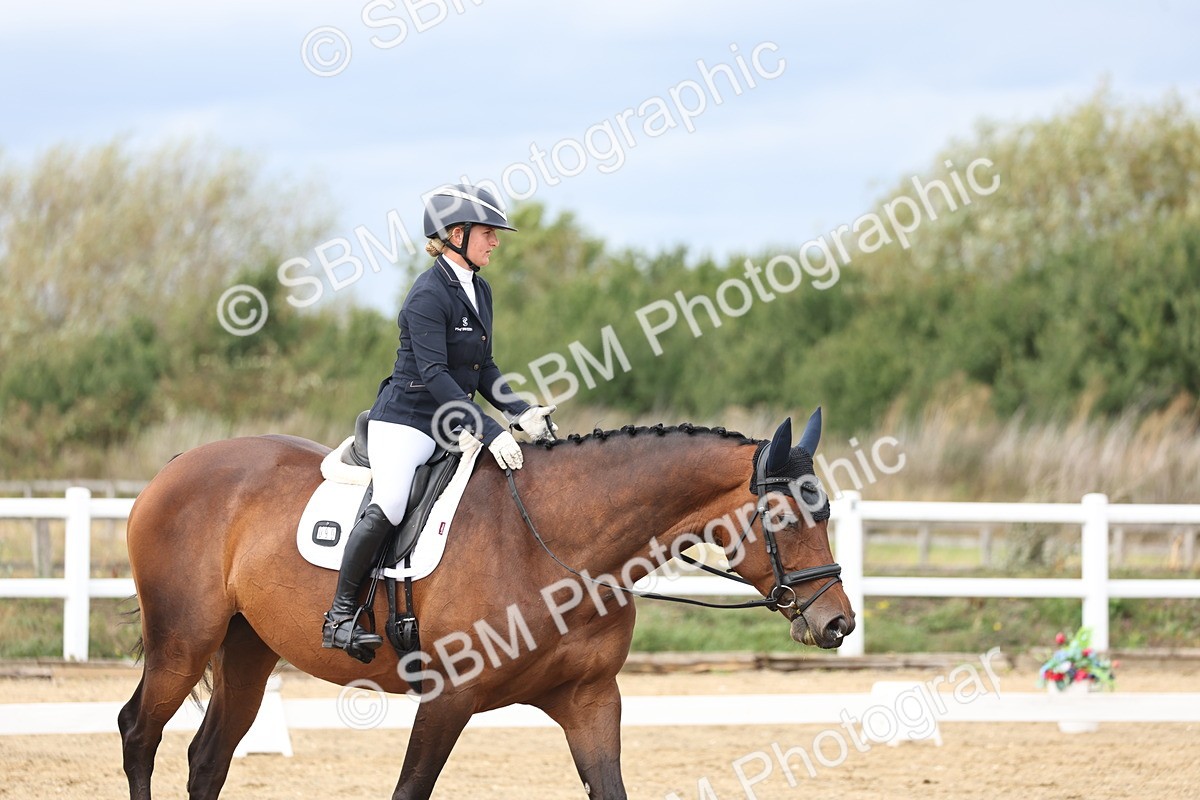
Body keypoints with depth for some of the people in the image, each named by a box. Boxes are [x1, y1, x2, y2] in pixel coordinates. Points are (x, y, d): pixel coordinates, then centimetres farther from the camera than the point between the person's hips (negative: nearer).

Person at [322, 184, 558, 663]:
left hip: (456, 422, 9)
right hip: (406, 420, -9)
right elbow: (434, 374, -23)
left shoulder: (479, 291, 12)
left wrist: (521, 414, 1)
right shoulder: (429, 295, -15)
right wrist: (490, 432, -28)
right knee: (388, 506, -30)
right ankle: (341, 614, -19)